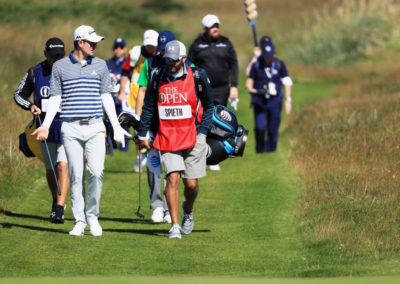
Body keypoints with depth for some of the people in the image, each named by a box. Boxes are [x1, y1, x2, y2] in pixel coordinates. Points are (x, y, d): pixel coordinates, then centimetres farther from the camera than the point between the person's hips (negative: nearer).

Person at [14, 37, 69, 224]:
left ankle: (60, 209, -23)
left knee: (62, 166, -18)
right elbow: (19, 95, 13)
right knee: (50, 169, 14)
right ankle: (56, 202, 36)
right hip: (45, 129, 3)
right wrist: (30, 106, -7)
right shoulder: (34, 73, 4)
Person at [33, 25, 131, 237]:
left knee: (96, 172, -12)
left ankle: (92, 215, 5)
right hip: (71, 129, -1)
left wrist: (116, 126, 10)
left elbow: (106, 97, 14)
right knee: (76, 175, -1)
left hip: (95, 127, 1)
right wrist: (45, 125, -2)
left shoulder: (100, 65, 10)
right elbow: (55, 98, 7)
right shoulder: (60, 67, 4)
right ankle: (79, 221, 6)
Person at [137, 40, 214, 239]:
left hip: (192, 136, 0)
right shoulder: (157, 77, 3)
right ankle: (175, 226, -9)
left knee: (191, 183, 2)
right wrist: (142, 134, 13)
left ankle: (188, 211, 34)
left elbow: (208, 105, 9)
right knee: (173, 178, -12)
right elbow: (148, 107, 13)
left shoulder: (197, 76, -1)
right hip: (167, 138, 1)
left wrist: (202, 132, 1)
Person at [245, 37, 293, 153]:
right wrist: (251, 89, -19)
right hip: (259, 100, -1)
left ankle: (271, 149, 14)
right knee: (260, 127, -12)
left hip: (275, 100, 1)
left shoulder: (279, 64, 1)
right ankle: (260, 149, 6)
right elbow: (249, 81, 4)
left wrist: (288, 100, 1)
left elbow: (287, 82, 6)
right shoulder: (256, 65, -1)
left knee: (273, 128, 0)